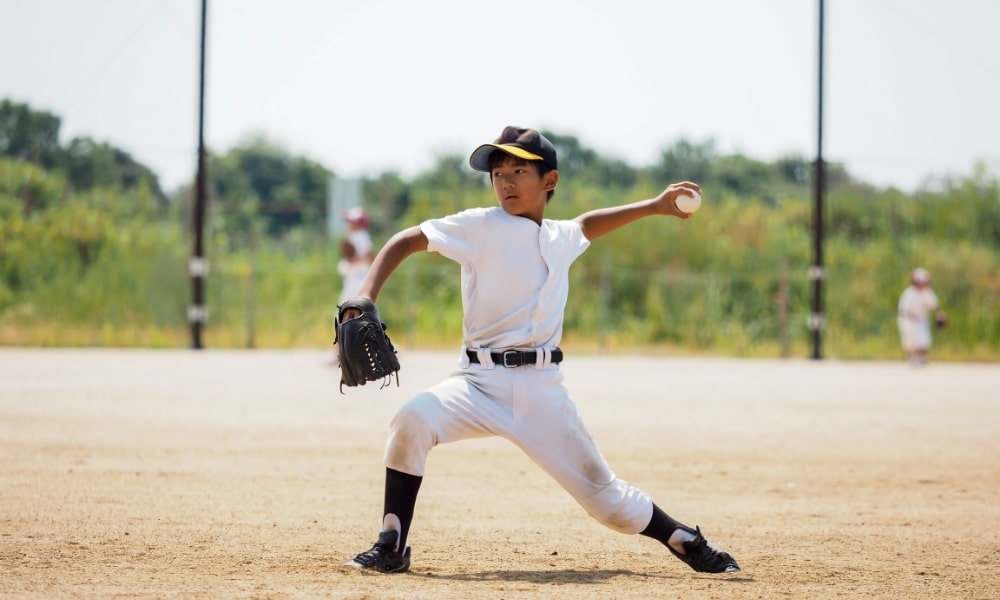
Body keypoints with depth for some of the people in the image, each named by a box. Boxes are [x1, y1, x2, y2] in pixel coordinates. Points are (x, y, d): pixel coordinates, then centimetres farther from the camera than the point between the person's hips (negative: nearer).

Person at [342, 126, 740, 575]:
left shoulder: (560, 239, 14)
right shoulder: (481, 227, -2)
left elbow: (587, 225, 38)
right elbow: (406, 241, -7)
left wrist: (653, 206, 34)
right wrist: (366, 299, -21)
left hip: (542, 389, 3)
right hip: (480, 382, -3)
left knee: (605, 497, 3)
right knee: (413, 419, -31)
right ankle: (392, 547, -18)